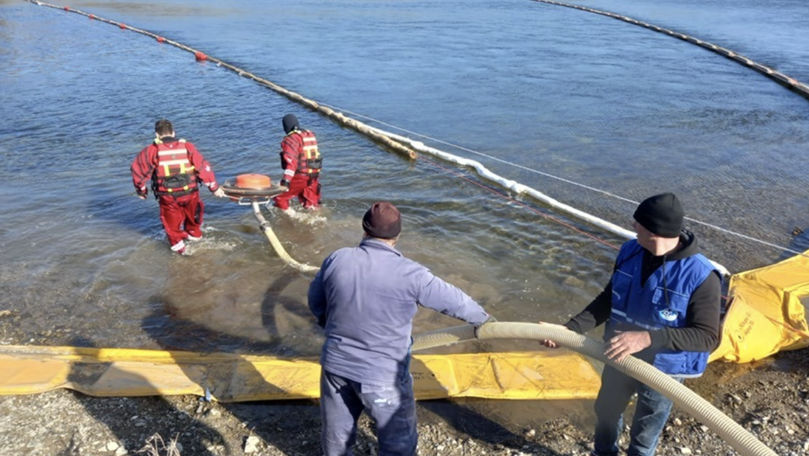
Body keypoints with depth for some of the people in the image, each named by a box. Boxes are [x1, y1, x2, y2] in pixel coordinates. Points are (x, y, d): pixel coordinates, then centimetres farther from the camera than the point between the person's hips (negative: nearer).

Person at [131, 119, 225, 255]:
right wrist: (214, 187, 7)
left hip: (167, 195, -2)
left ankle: (178, 244, 29)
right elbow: (203, 167, 0)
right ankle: (194, 234, 49)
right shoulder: (187, 146, 1)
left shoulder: (152, 150, -3)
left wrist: (141, 190, 12)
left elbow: (138, 168, -2)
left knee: (171, 222, 22)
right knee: (192, 214, 30)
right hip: (190, 192, 2)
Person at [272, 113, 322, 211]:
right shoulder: (311, 135, 14)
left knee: (280, 197, 5)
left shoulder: (291, 139, -12)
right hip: (314, 176, 8)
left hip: (299, 176, -8)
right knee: (311, 203, 18)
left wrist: (286, 179, -29)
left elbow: (291, 160, -24)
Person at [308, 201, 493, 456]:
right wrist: (484, 318, 15)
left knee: (336, 434, 25)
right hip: (382, 376, -4)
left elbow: (316, 303, 9)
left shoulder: (336, 260, -8)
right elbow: (456, 302, -5)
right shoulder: (410, 274, -19)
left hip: (335, 365, 5)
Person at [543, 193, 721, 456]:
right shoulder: (630, 252, -12)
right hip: (620, 358, 5)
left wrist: (649, 338, -39)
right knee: (606, 412, 28)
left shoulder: (701, 276, -28)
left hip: (661, 371, -5)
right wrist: (571, 328, -11)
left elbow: (708, 337, -26)